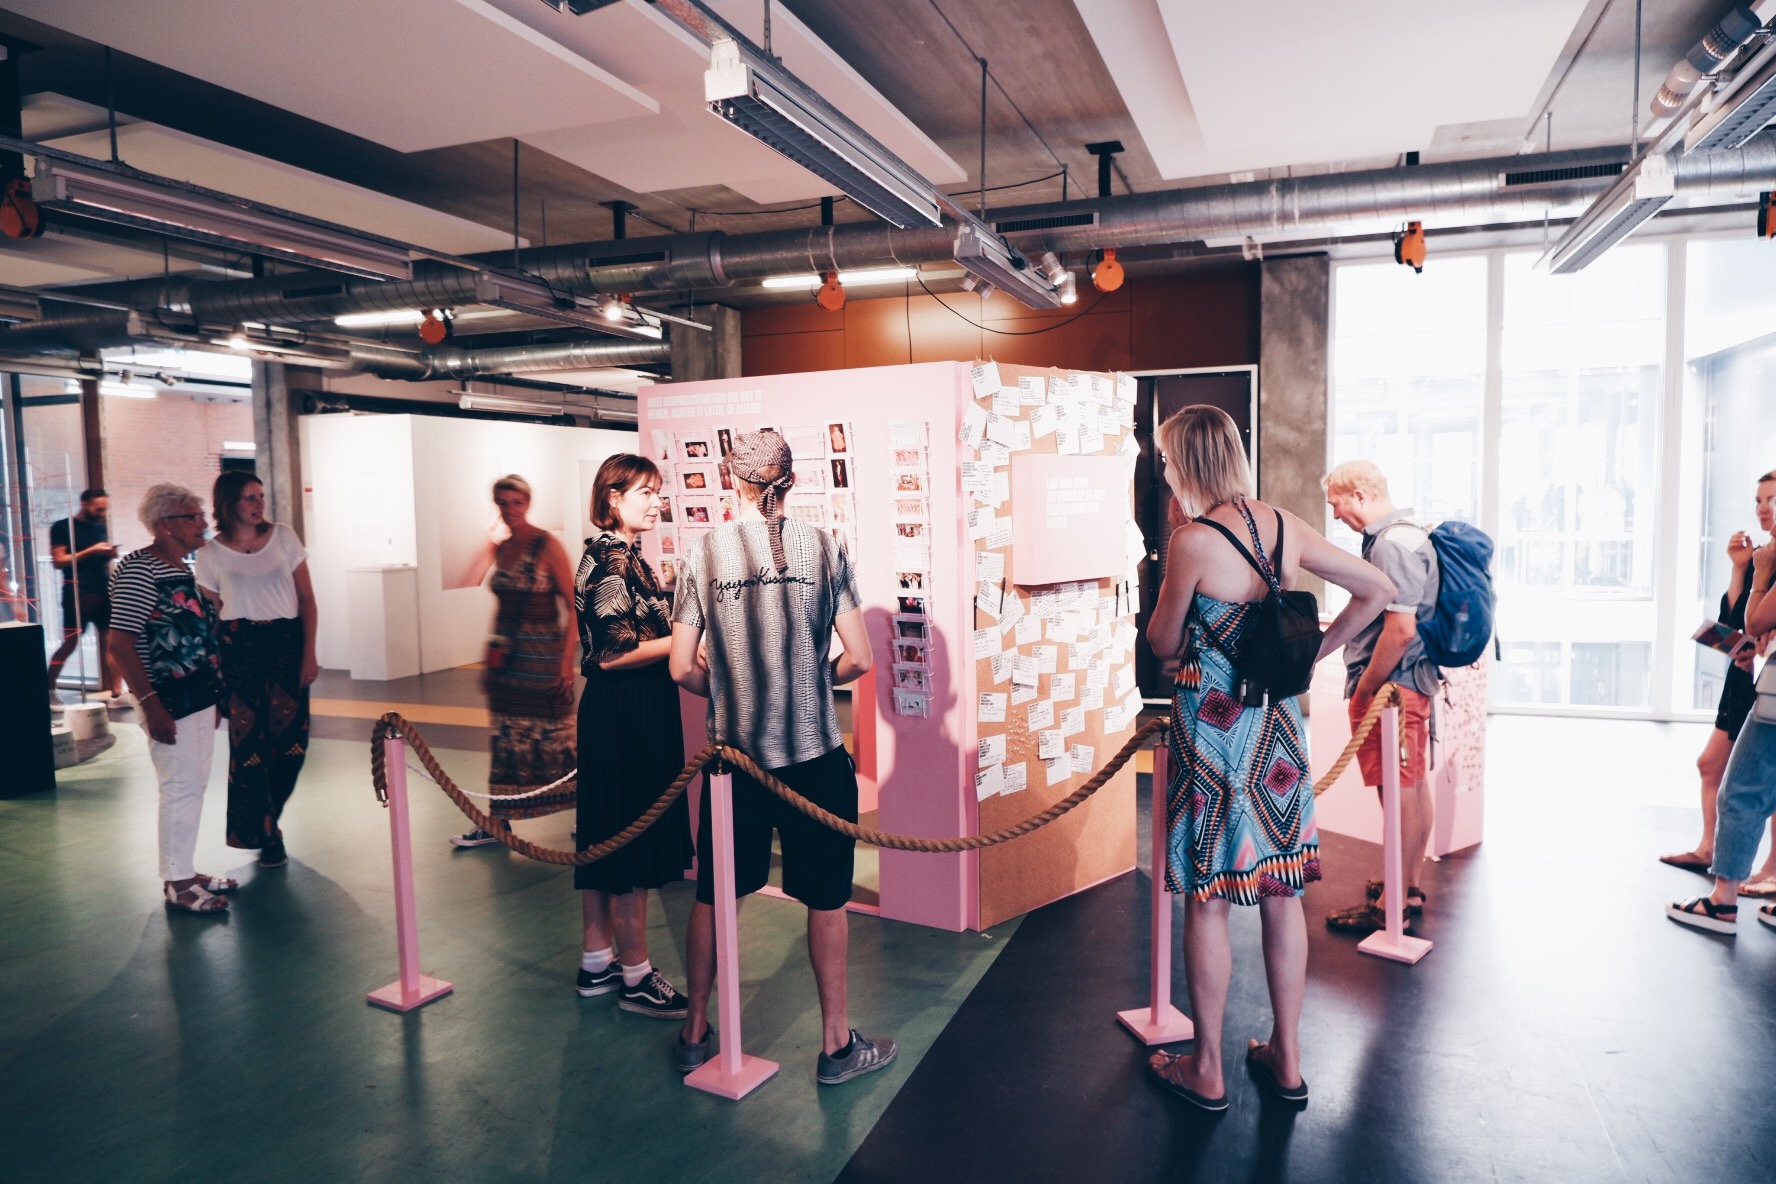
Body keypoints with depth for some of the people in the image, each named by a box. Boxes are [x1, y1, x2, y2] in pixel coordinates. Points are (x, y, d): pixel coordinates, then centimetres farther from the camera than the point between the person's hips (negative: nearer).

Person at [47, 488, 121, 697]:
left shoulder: (101, 526, 15)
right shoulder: (62, 527, -1)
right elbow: (58, 561, -8)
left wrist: (110, 554, 2)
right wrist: (91, 551, -15)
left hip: (104, 593, 5)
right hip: (77, 594, -5)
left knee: (110, 643, 1)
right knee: (70, 644, -2)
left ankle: (111, 691, 4)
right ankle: (48, 690, 11)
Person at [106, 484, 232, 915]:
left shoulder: (184, 569, 11)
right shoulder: (138, 571, -15)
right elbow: (120, 643, -20)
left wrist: (213, 694, 18)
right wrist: (150, 704, -23)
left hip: (199, 695, 9)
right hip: (169, 700, -9)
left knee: (195, 784, 15)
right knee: (182, 787, -2)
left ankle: (184, 869, 27)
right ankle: (176, 883, 10)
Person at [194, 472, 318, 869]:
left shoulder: (284, 537, 4)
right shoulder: (211, 555, 2)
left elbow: (306, 599, 3)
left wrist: (309, 654, -3)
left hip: (286, 643, 1)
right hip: (239, 648, -1)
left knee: (290, 739, 1)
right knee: (248, 741, 0)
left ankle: (264, 820, 28)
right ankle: (266, 836, 15)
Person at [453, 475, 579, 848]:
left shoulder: (547, 547, -10)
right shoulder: (501, 549, 9)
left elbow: (573, 606, -11)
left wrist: (567, 659, -16)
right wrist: (490, 657, 16)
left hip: (542, 655, -6)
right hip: (507, 656, 6)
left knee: (554, 735, 3)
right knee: (506, 739, 10)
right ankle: (498, 823, 18)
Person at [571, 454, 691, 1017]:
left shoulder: (622, 554, 14)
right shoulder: (611, 558, -16)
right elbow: (611, 652, -21)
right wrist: (686, 638, -17)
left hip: (620, 712, 10)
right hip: (627, 715, -10)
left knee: (607, 837, 16)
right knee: (631, 841, -1)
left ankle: (597, 962, 28)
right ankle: (635, 976, 11)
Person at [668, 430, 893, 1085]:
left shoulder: (702, 553, -4)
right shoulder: (823, 548, -6)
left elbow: (683, 668, -3)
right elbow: (858, 659, -6)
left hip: (732, 754, 2)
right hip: (814, 755, -1)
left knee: (713, 895, 17)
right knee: (825, 896, 13)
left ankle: (696, 1031, 33)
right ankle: (837, 1043, 25)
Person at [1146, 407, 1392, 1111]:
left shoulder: (1193, 541, -17)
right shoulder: (1286, 527, 2)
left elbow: (1163, 646, -6)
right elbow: (1377, 590, 9)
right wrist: (1314, 652, 12)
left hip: (1212, 728, -6)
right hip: (1278, 728, 6)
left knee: (1208, 903, 6)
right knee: (1282, 896, 15)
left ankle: (1206, 1072, 19)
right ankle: (1286, 1061, 28)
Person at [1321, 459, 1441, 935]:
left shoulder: (1392, 543, -20)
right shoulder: (1408, 533, 13)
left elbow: (1400, 630, -25)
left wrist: (1365, 688, -17)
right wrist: (1341, 627, 22)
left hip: (1390, 684, -11)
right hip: (1412, 681, 11)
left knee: (1399, 792, -2)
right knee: (1414, 786, 17)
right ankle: (1410, 887, 30)